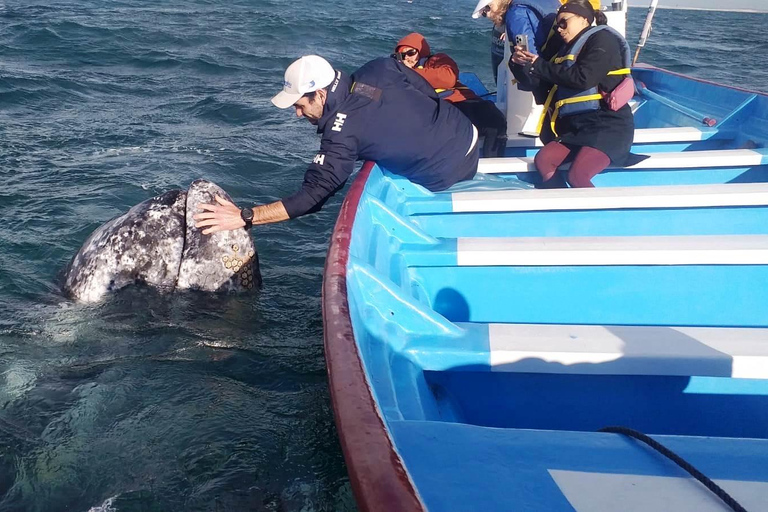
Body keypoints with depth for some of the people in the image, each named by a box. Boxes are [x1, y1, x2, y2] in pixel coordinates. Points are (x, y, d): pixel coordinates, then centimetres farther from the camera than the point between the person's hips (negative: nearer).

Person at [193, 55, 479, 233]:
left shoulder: (343, 133, -26)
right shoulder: (381, 68, -7)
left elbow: (313, 196, -29)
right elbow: (431, 93, 5)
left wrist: (244, 217, -28)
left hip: (449, 176, -8)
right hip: (469, 133, 8)